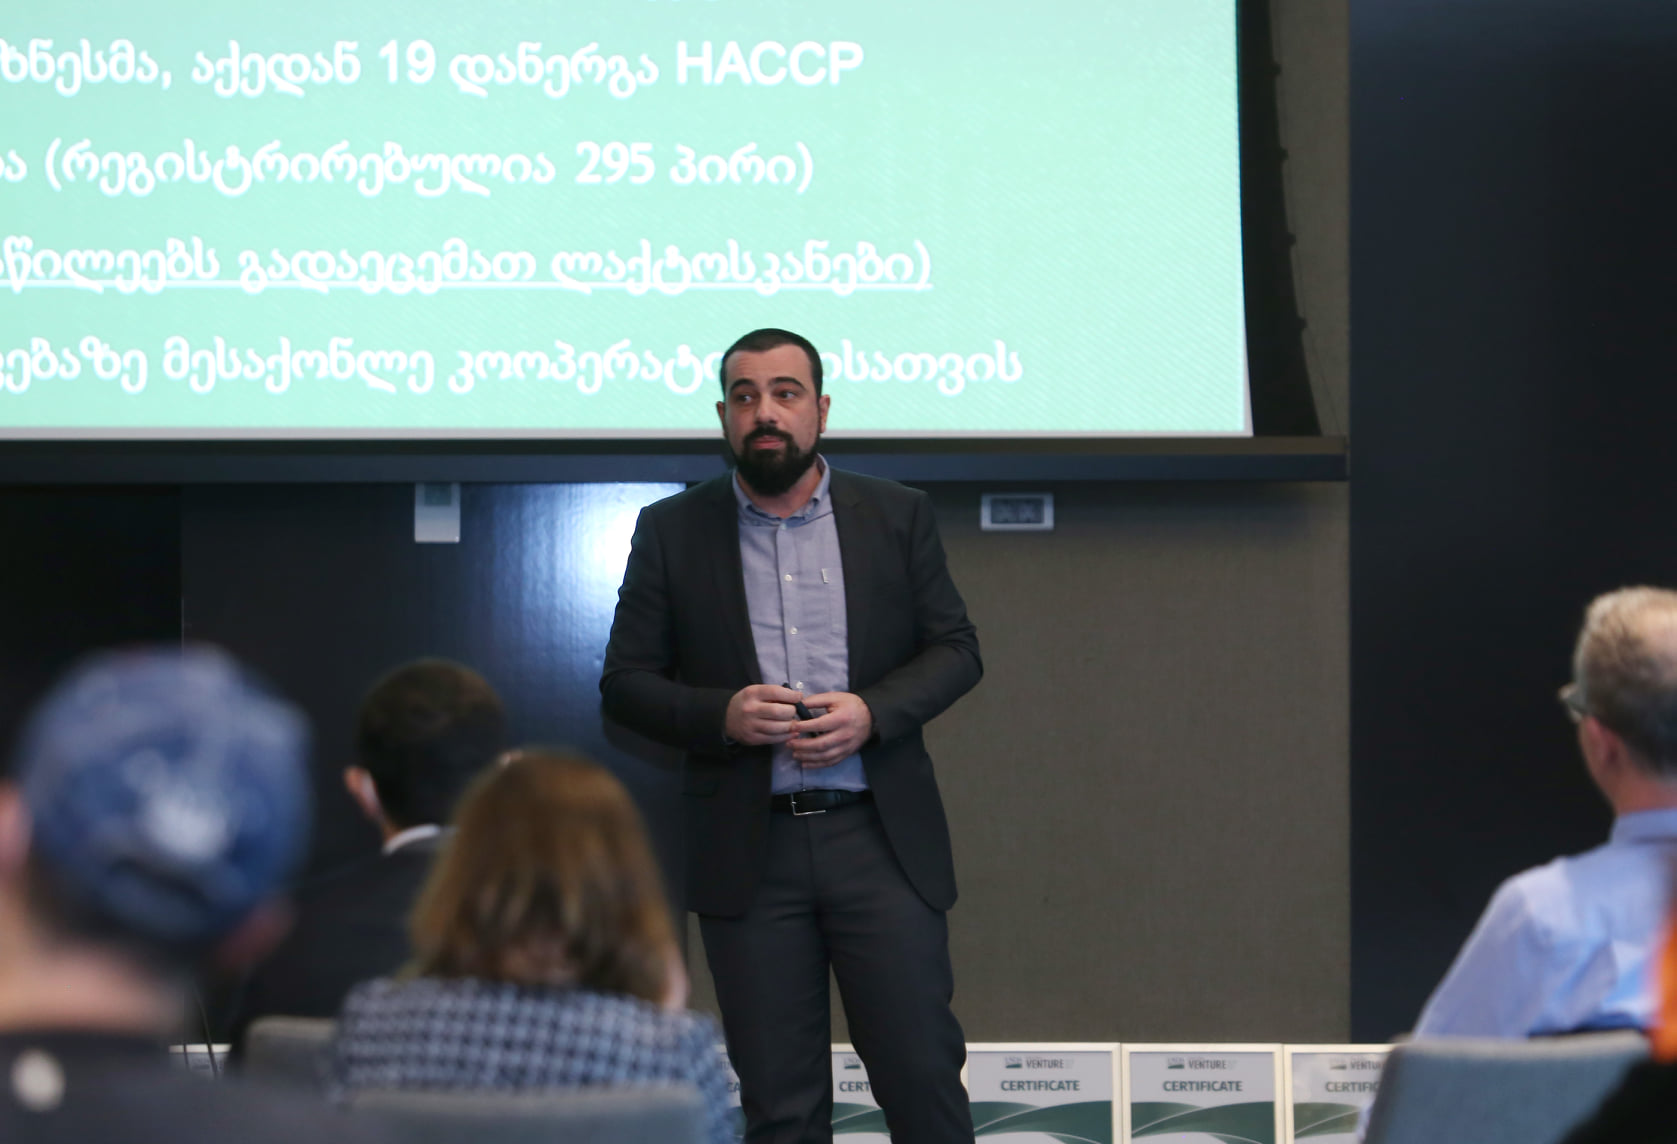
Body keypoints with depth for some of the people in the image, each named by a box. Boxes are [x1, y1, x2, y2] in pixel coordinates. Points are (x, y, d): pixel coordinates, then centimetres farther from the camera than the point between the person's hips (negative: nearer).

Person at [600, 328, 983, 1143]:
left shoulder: (896, 516, 7)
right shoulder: (672, 531, 6)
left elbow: (956, 649, 8)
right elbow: (625, 682, 5)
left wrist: (870, 712, -11)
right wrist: (721, 714, -15)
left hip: (880, 839, 0)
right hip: (749, 852, 0)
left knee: (922, 1073, -1)